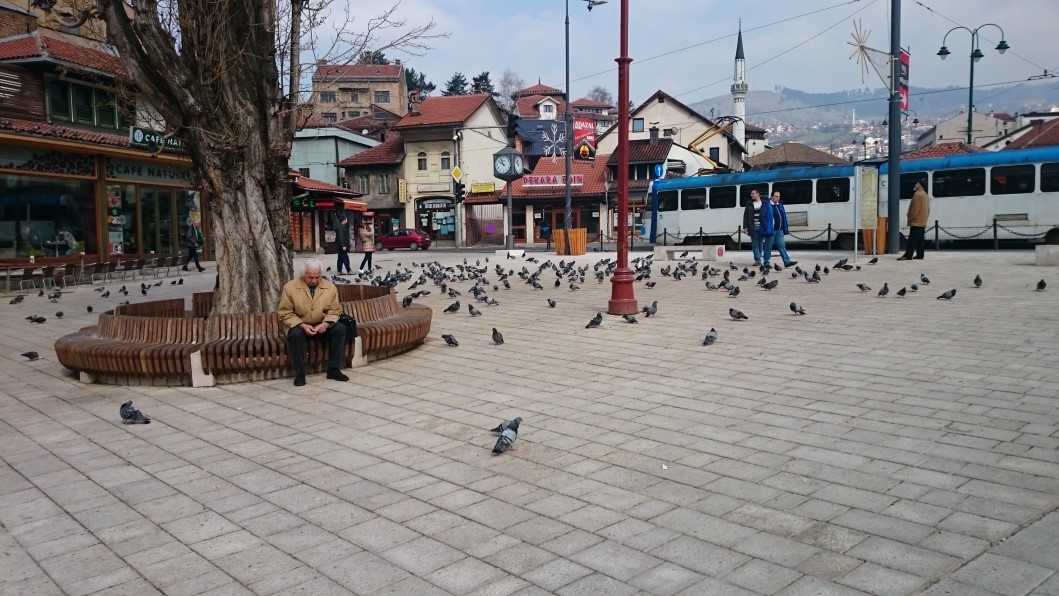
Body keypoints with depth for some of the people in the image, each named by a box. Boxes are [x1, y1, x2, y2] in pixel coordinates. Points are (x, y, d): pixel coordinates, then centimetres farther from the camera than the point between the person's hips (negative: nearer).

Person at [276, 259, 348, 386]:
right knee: (296, 335, -36)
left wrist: (325, 324, -21)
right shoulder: (290, 287, -10)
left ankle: (333, 370, -16)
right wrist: (303, 326, -23)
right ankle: (299, 374, -23)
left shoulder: (330, 287, -3)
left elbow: (334, 310, 0)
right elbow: (285, 313, -9)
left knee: (340, 329, -23)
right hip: (299, 326, -2)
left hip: (322, 327, 3)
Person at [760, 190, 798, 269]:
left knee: (782, 246, 4)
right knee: (768, 247, 1)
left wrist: (785, 229, 13)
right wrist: (766, 229, -21)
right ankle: (766, 263, 8)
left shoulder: (780, 206, 14)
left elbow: (784, 218, 17)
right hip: (771, 230, -7)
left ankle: (787, 262, 2)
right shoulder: (767, 206, -8)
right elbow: (763, 218, -14)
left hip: (779, 230, 7)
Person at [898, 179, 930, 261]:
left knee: (912, 239, -14)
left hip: (916, 221, -10)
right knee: (921, 240, 8)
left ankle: (908, 255, -18)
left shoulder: (918, 194, -13)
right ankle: (920, 254, 6)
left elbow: (915, 208, -18)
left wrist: (911, 219, -16)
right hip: (923, 221, 10)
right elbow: (927, 209, 21)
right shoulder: (926, 195, 20)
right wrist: (925, 218, 22)